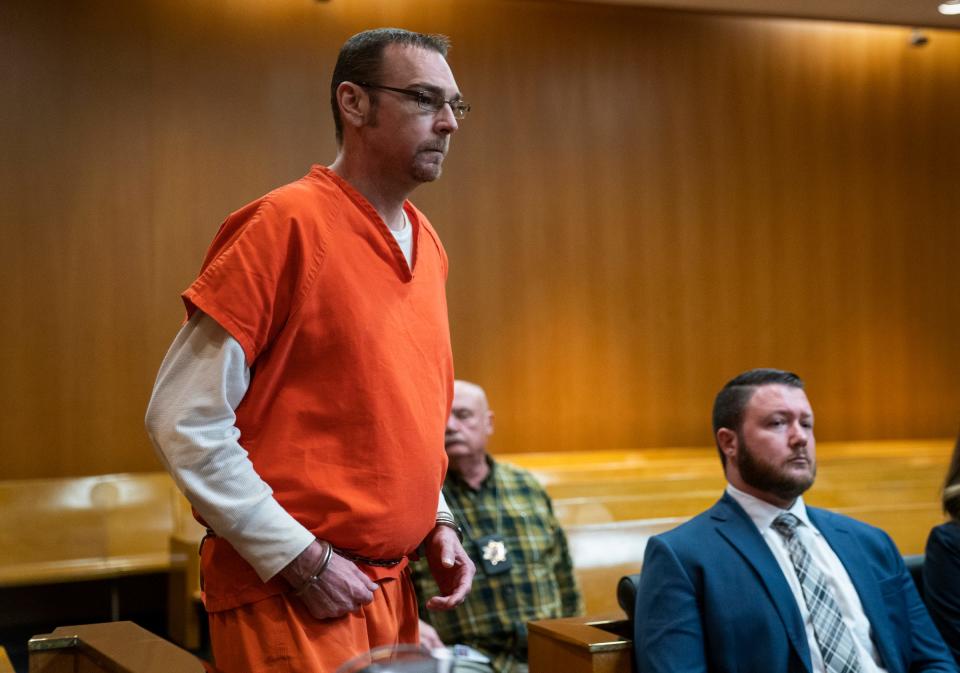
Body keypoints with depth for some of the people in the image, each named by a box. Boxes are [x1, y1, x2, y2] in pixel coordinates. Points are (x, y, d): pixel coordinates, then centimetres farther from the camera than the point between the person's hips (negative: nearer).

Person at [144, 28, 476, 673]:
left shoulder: (427, 244, 9)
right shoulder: (285, 224, -14)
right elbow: (185, 420, -17)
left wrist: (437, 522, 6)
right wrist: (303, 561, -17)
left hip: (391, 587, 7)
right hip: (287, 592, -7)